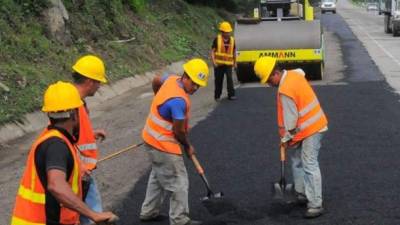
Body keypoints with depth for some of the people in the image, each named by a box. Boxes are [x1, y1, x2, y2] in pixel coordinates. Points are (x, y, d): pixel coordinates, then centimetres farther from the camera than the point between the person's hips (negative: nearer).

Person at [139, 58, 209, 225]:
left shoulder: (172, 79, -4)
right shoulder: (179, 100, -31)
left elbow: (156, 81, 20)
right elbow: (179, 131, -22)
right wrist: (188, 147, -4)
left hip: (155, 139, 10)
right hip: (163, 144, -10)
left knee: (158, 177, 24)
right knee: (178, 184, 2)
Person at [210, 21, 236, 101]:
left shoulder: (232, 40, 5)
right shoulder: (217, 39, -4)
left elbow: (234, 52, 16)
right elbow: (212, 51, -3)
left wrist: (235, 62, 18)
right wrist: (214, 62, -13)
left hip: (228, 64, 1)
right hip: (219, 64, -1)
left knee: (230, 78, -13)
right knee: (218, 80, 7)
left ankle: (231, 94, -8)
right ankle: (217, 96, 20)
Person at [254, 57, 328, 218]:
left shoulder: (285, 90, -25)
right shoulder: (294, 74, 4)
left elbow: (290, 119, -20)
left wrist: (286, 138, -4)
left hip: (311, 128, -10)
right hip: (312, 124, 10)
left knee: (309, 165, -11)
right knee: (297, 160, 19)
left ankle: (315, 205, -10)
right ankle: (302, 193, 28)